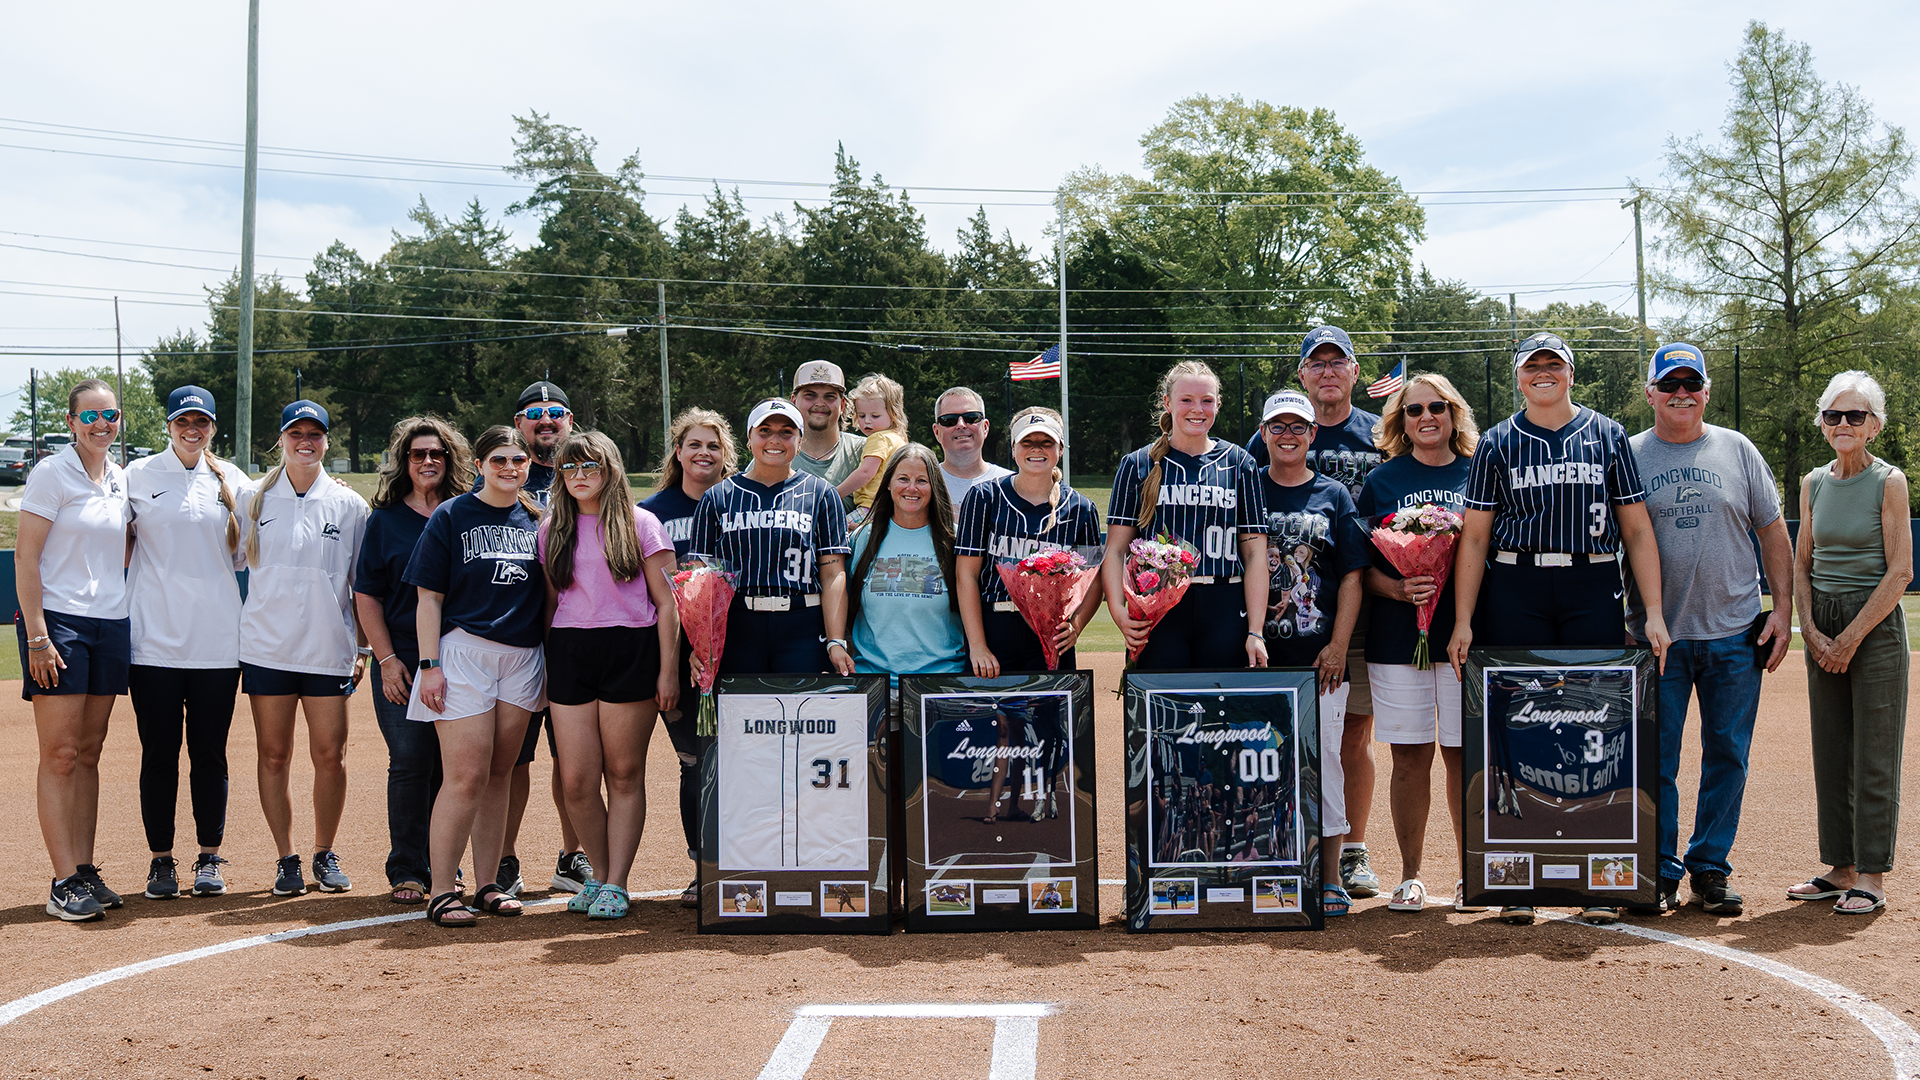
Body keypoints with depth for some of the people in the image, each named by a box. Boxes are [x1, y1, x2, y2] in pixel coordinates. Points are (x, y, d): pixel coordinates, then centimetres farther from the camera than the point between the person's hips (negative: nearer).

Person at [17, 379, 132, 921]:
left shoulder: (120, 480, 12)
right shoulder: (52, 474, -6)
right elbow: (25, 556, -10)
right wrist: (37, 635, -16)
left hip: (111, 625, 6)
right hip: (58, 623, -6)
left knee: (89, 753, 9)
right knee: (61, 754, -6)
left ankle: (85, 872, 14)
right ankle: (64, 882, -3)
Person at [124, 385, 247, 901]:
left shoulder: (232, 481, 9)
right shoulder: (139, 475, 7)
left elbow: (245, 556, 12)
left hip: (216, 640, 1)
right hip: (153, 639, -1)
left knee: (210, 752, 5)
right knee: (159, 753, 2)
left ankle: (209, 859, 15)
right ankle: (161, 860, 13)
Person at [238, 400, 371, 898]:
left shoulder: (349, 505, 5)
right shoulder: (255, 499, 7)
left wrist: (363, 647, 5)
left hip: (328, 649, 0)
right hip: (266, 647, 1)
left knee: (330, 755, 0)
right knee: (274, 756, 3)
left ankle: (325, 855, 15)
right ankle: (286, 858, 14)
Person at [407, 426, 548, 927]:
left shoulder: (538, 520, 11)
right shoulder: (451, 517, 1)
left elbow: (548, 596, 15)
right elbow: (429, 598, -2)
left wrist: (550, 665, 10)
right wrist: (429, 665, -10)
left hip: (523, 657, 4)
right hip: (463, 652, -4)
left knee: (500, 774, 8)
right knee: (466, 776, -9)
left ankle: (488, 883, 15)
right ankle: (442, 891, -2)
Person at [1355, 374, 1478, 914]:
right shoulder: (1381, 480, 7)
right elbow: (1361, 564, 5)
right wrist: (1397, 588, -13)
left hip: (1466, 633, 0)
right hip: (1397, 636, 0)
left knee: (1463, 754, 2)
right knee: (1409, 756, 3)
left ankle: (1471, 874, 15)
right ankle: (1410, 876, 14)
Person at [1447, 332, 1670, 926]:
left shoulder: (1608, 436, 12)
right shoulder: (1497, 444, 11)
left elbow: (1637, 528, 10)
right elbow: (1474, 537, 7)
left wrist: (1653, 611, 1)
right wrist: (1463, 622, -1)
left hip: (1594, 592, 0)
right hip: (1514, 593, 0)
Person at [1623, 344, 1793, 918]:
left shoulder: (1737, 450, 7)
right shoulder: (1627, 456, 3)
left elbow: (1773, 532, 10)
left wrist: (1783, 608, 2)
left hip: (1734, 634, 2)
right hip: (1656, 635, -1)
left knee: (1727, 756, 6)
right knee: (1654, 758, 1)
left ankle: (1710, 868, 18)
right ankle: (1661, 871, 12)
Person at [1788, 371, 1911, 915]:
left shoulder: (1889, 482, -7)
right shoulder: (1813, 483, 9)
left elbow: (1900, 572, -11)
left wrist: (1852, 636, -13)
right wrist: (1810, 630, -1)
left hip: (1876, 623, -5)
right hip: (1823, 627, 6)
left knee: (1873, 752, -3)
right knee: (1830, 751, 9)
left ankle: (1872, 876, 4)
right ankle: (1841, 868, 17)